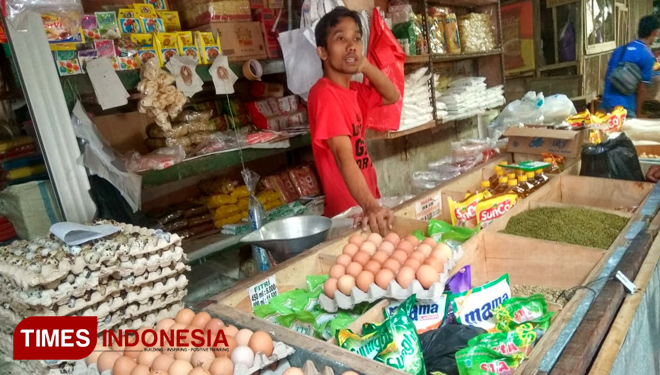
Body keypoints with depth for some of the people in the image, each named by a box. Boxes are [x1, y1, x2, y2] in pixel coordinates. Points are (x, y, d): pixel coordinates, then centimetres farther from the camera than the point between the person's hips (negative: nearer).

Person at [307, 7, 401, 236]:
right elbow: (344, 157, -30)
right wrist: (371, 206, -42)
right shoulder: (325, 94, -20)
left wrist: (365, 65, 0)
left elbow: (392, 97, 15)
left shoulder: (354, 90, 7)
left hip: (367, 205, 9)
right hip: (347, 212, -9)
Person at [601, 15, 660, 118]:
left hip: (607, 102, 7)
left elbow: (606, 77, 16)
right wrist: (638, 112, -1)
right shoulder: (647, 56, -7)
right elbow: (641, 89, -9)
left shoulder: (620, 49, 11)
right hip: (624, 106, -7)